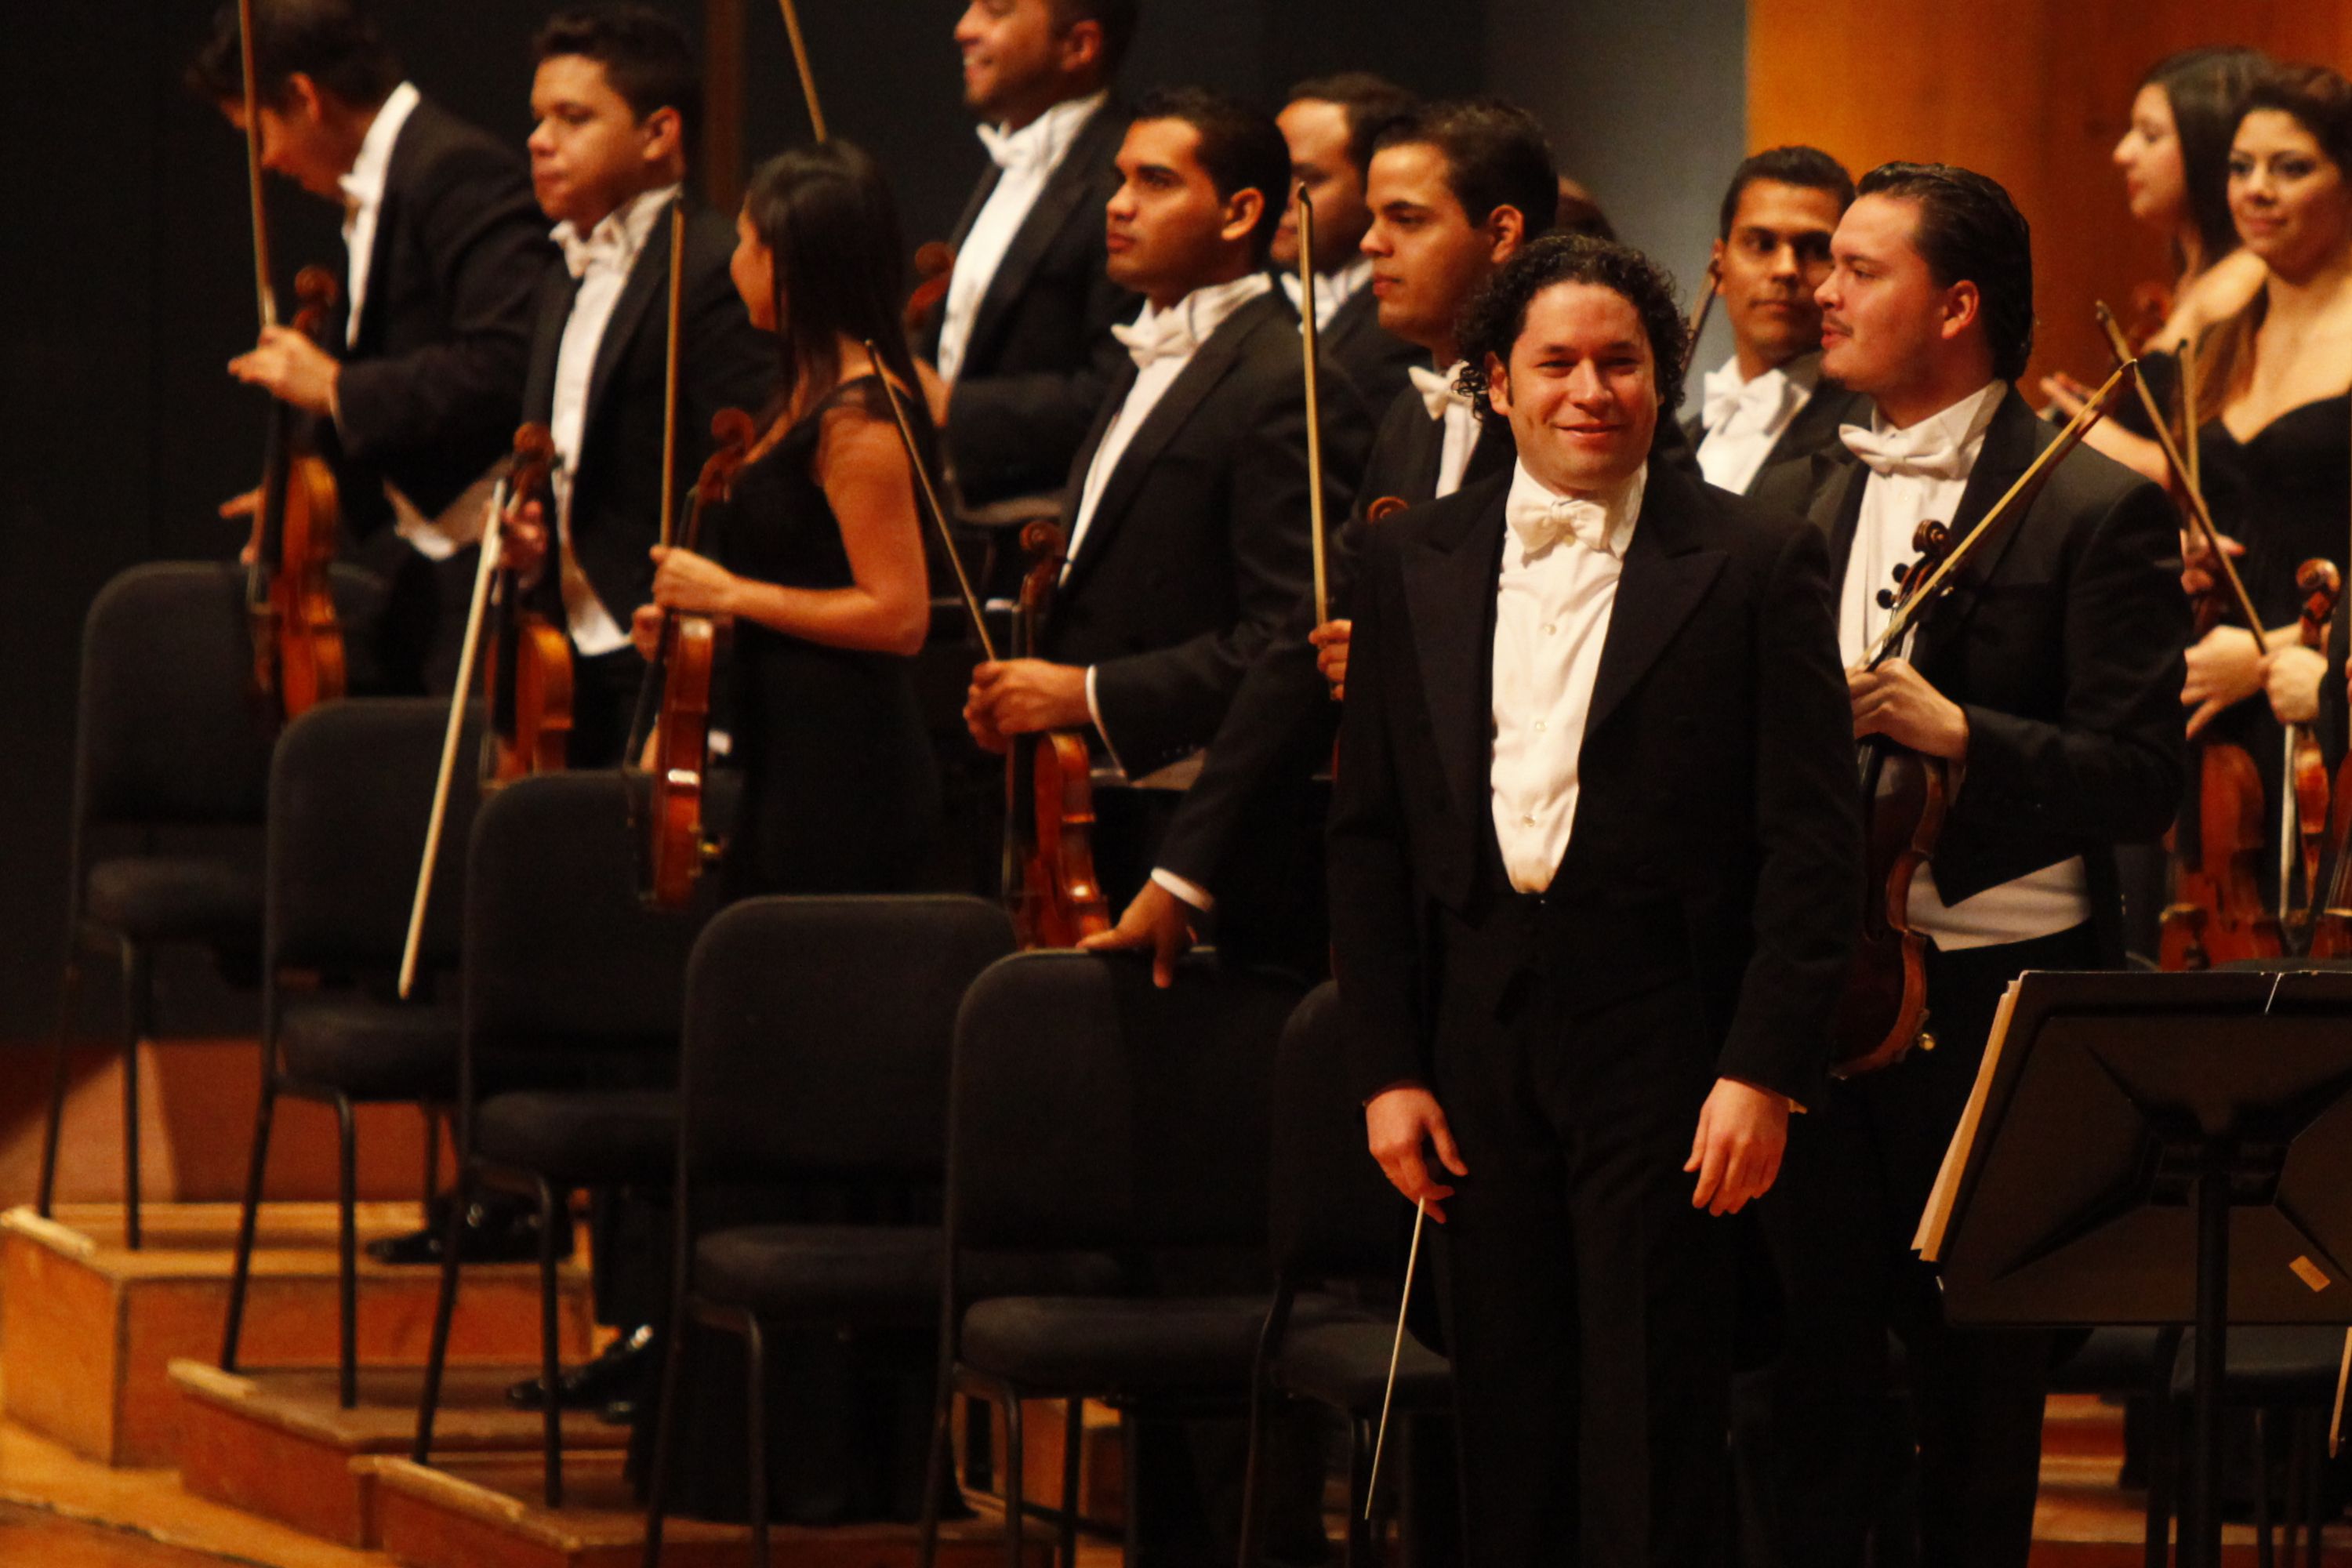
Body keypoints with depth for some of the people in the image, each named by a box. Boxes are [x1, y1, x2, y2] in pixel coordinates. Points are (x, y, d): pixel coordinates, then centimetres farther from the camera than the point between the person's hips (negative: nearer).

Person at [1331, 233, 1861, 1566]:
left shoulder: (1759, 564, -1)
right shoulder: (1415, 565, 10)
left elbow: (1813, 841, -5)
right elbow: (1368, 834, 11)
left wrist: (1766, 1070, -12)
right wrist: (1387, 1065, 4)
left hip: (1665, 1042, -4)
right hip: (1479, 1041, 4)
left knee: (1653, 1432, -5)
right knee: (1508, 1426, 8)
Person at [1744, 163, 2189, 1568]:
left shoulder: (2096, 512, -7)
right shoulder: (1816, 495, 14)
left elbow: (2145, 779, -13)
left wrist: (1956, 731, -23)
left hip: (1994, 991, -5)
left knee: (1976, 1390, 3)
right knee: (1810, 1355, 6)